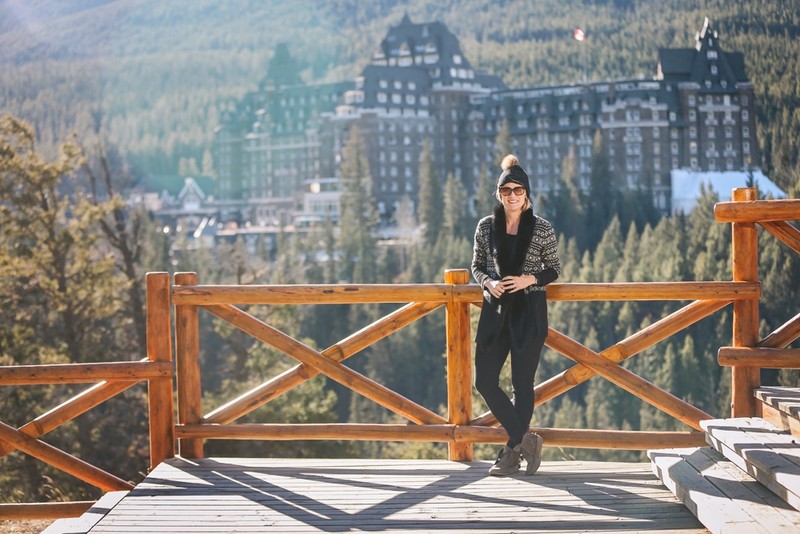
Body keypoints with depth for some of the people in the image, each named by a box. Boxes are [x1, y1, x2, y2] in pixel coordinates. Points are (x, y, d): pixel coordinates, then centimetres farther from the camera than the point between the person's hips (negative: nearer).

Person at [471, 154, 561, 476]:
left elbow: (554, 269, 6)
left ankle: (512, 452, 13)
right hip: (495, 311, 3)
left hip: (529, 313, -3)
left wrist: (530, 279, -12)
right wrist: (489, 282, -9)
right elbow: (477, 266, 12)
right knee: (485, 381, -2)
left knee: (522, 383, 1)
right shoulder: (486, 227, 4)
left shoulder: (542, 229, -2)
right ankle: (524, 440, 11)